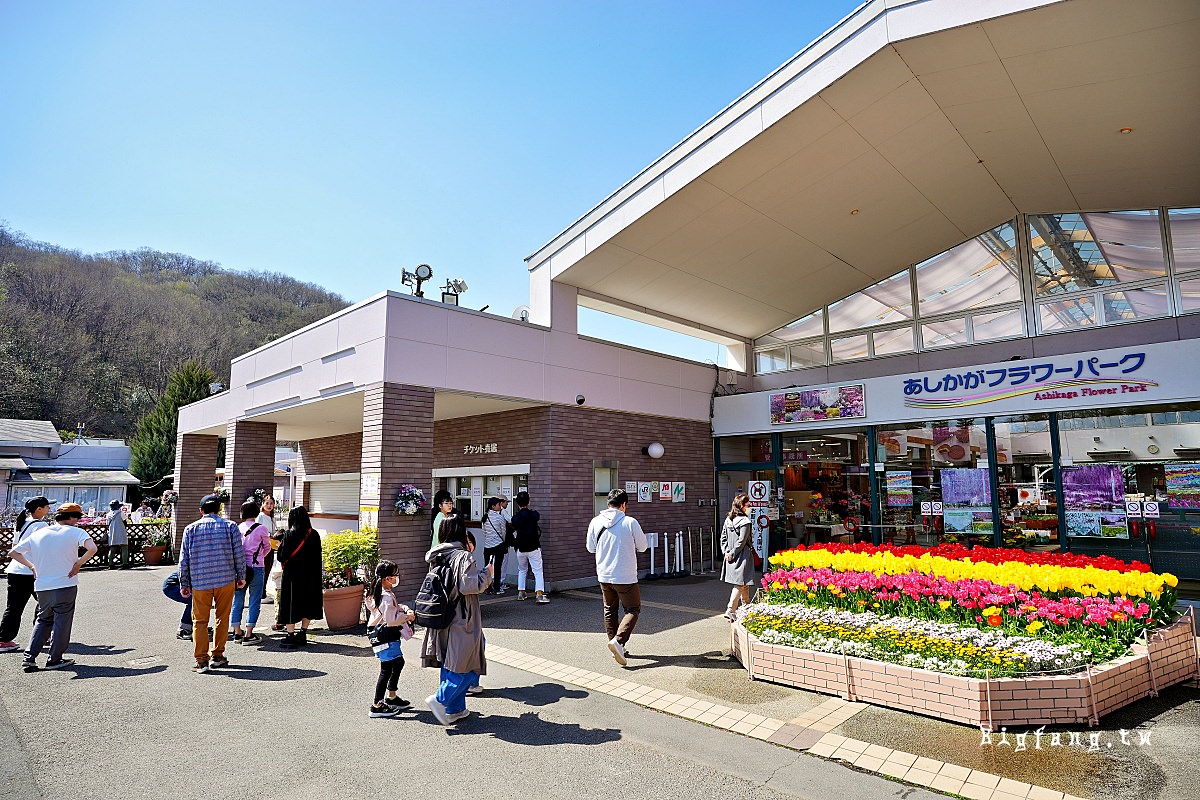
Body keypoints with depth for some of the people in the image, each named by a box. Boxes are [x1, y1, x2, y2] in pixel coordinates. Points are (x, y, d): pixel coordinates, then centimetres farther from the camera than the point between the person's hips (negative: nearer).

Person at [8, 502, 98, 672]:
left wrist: (32, 566, 17)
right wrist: (79, 563, -11)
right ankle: (54, 660, 14)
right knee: (62, 622, 7)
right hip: (65, 585, -5)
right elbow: (92, 548, -26)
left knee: (43, 620, 22)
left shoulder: (38, 534, 7)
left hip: (42, 587, 5)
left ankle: (29, 657, 15)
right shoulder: (75, 532, -9)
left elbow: (13, 553, 13)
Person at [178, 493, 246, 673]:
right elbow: (239, 554, -1)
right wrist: (241, 576, 9)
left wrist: (184, 584, 13)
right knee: (222, 618, 12)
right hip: (226, 579, 0)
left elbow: (184, 559, 5)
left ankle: (201, 660, 6)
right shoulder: (230, 526, 0)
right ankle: (217, 656, 19)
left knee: (200, 620, 8)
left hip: (199, 582, 0)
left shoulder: (190, 529, 4)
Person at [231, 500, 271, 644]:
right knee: (255, 600, 4)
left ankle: (237, 632, 23)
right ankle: (248, 635, 5)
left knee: (238, 599, 14)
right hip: (256, 568, -4)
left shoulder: (237, 528, 1)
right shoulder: (261, 528, -8)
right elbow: (267, 547, 5)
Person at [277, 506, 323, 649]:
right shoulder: (314, 535, -1)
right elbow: (317, 557, 5)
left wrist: (280, 545, 7)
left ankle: (290, 636, 4)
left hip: (293, 575, -4)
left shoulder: (289, 535, -13)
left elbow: (282, 557, -11)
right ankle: (303, 634, 22)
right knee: (307, 601, 14)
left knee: (290, 604, 4)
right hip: (310, 577, 4)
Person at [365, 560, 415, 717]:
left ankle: (391, 697, 31)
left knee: (398, 662, 20)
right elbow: (391, 620, -25)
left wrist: (405, 608, -3)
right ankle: (376, 706, 4)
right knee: (386, 670, -4)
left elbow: (395, 606, 16)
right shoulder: (386, 597, -25)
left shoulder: (379, 592, 8)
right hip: (385, 637, -11)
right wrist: (407, 617, -13)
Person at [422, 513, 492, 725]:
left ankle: (455, 709, 25)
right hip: (462, 620, -8)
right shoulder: (463, 557, -18)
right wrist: (487, 573, -9)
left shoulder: (436, 556, 6)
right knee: (465, 665, 4)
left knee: (449, 664, 16)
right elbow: (470, 586, -23)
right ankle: (441, 700, -3)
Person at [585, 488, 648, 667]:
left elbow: (590, 548, 6)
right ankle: (618, 640, -11)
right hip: (626, 577, -4)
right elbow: (642, 547, -3)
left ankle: (615, 644, 22)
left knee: (609, 610, 20)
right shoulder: (630, 522, -14)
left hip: (604, 576, 4)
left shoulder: (596, 522, -5)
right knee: (633, 610, 8)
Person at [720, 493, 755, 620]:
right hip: (742, 556, -8)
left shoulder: (728, 519, 7)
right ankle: (730, 611, -9)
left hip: (731, 556, 8)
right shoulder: (745, 521, -15)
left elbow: (723, 537, 8)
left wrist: (726, 552, 5)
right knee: (740, 584, -4)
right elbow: (742, 541, -17)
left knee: (744, 584, 21)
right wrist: (732, 554, -9)